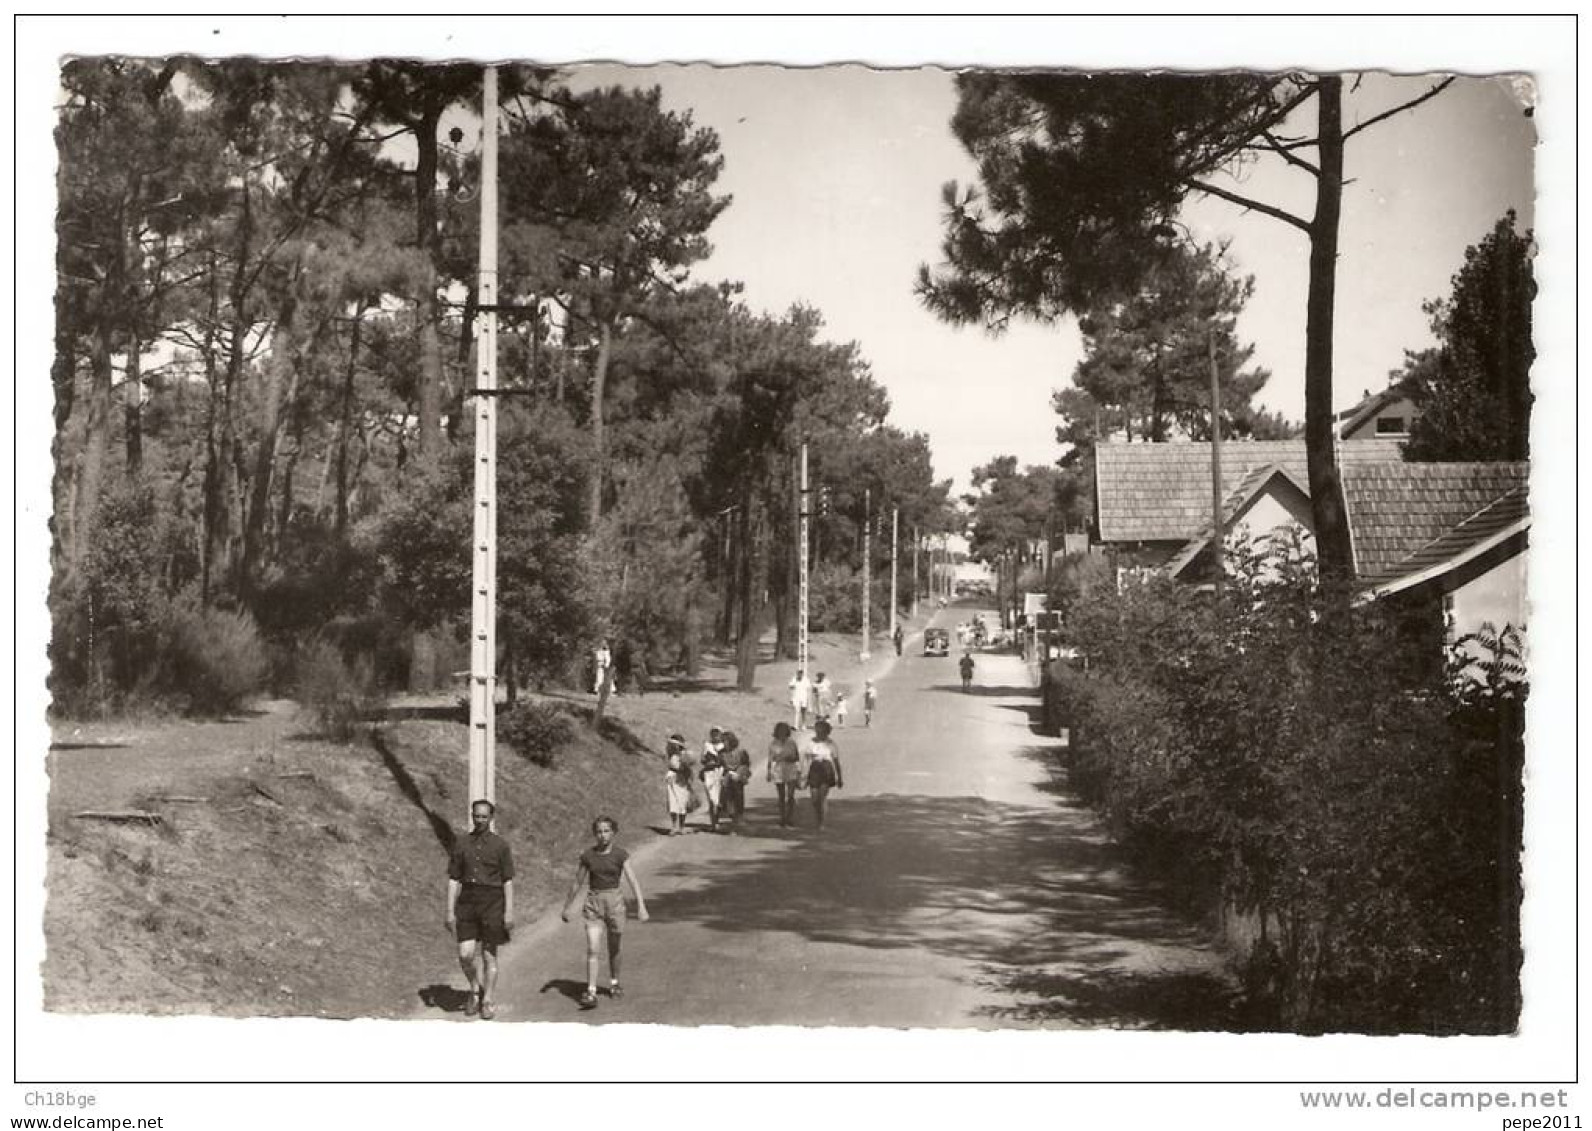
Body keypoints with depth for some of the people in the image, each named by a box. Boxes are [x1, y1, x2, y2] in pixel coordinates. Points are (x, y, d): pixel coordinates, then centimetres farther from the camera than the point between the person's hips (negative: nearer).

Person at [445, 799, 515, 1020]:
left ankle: (487, 1002, 15)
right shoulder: (461, 843, 6)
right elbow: (453, 879, 6)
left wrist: (509, 911, -9)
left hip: (492, 902, -2)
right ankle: (476, 990, 21)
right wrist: (450, 911, 1)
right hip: (467, 902, 2)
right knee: (466, 955, -7)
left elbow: (508, 881, -2)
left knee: (489, 956, 2)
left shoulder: (500, 845, 0)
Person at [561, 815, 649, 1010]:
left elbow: (632, 881, -10)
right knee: (592, 949, -11)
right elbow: (577, 883, 11)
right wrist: (567, 907, 17)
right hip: (593, 902, 0)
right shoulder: (588, 855, 0)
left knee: (613, 948, 13)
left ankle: (614, 984, 35)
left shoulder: (620, 855, -4)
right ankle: (591, 993, -14)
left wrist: (641, 906, -20)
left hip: (614, 901, 0)